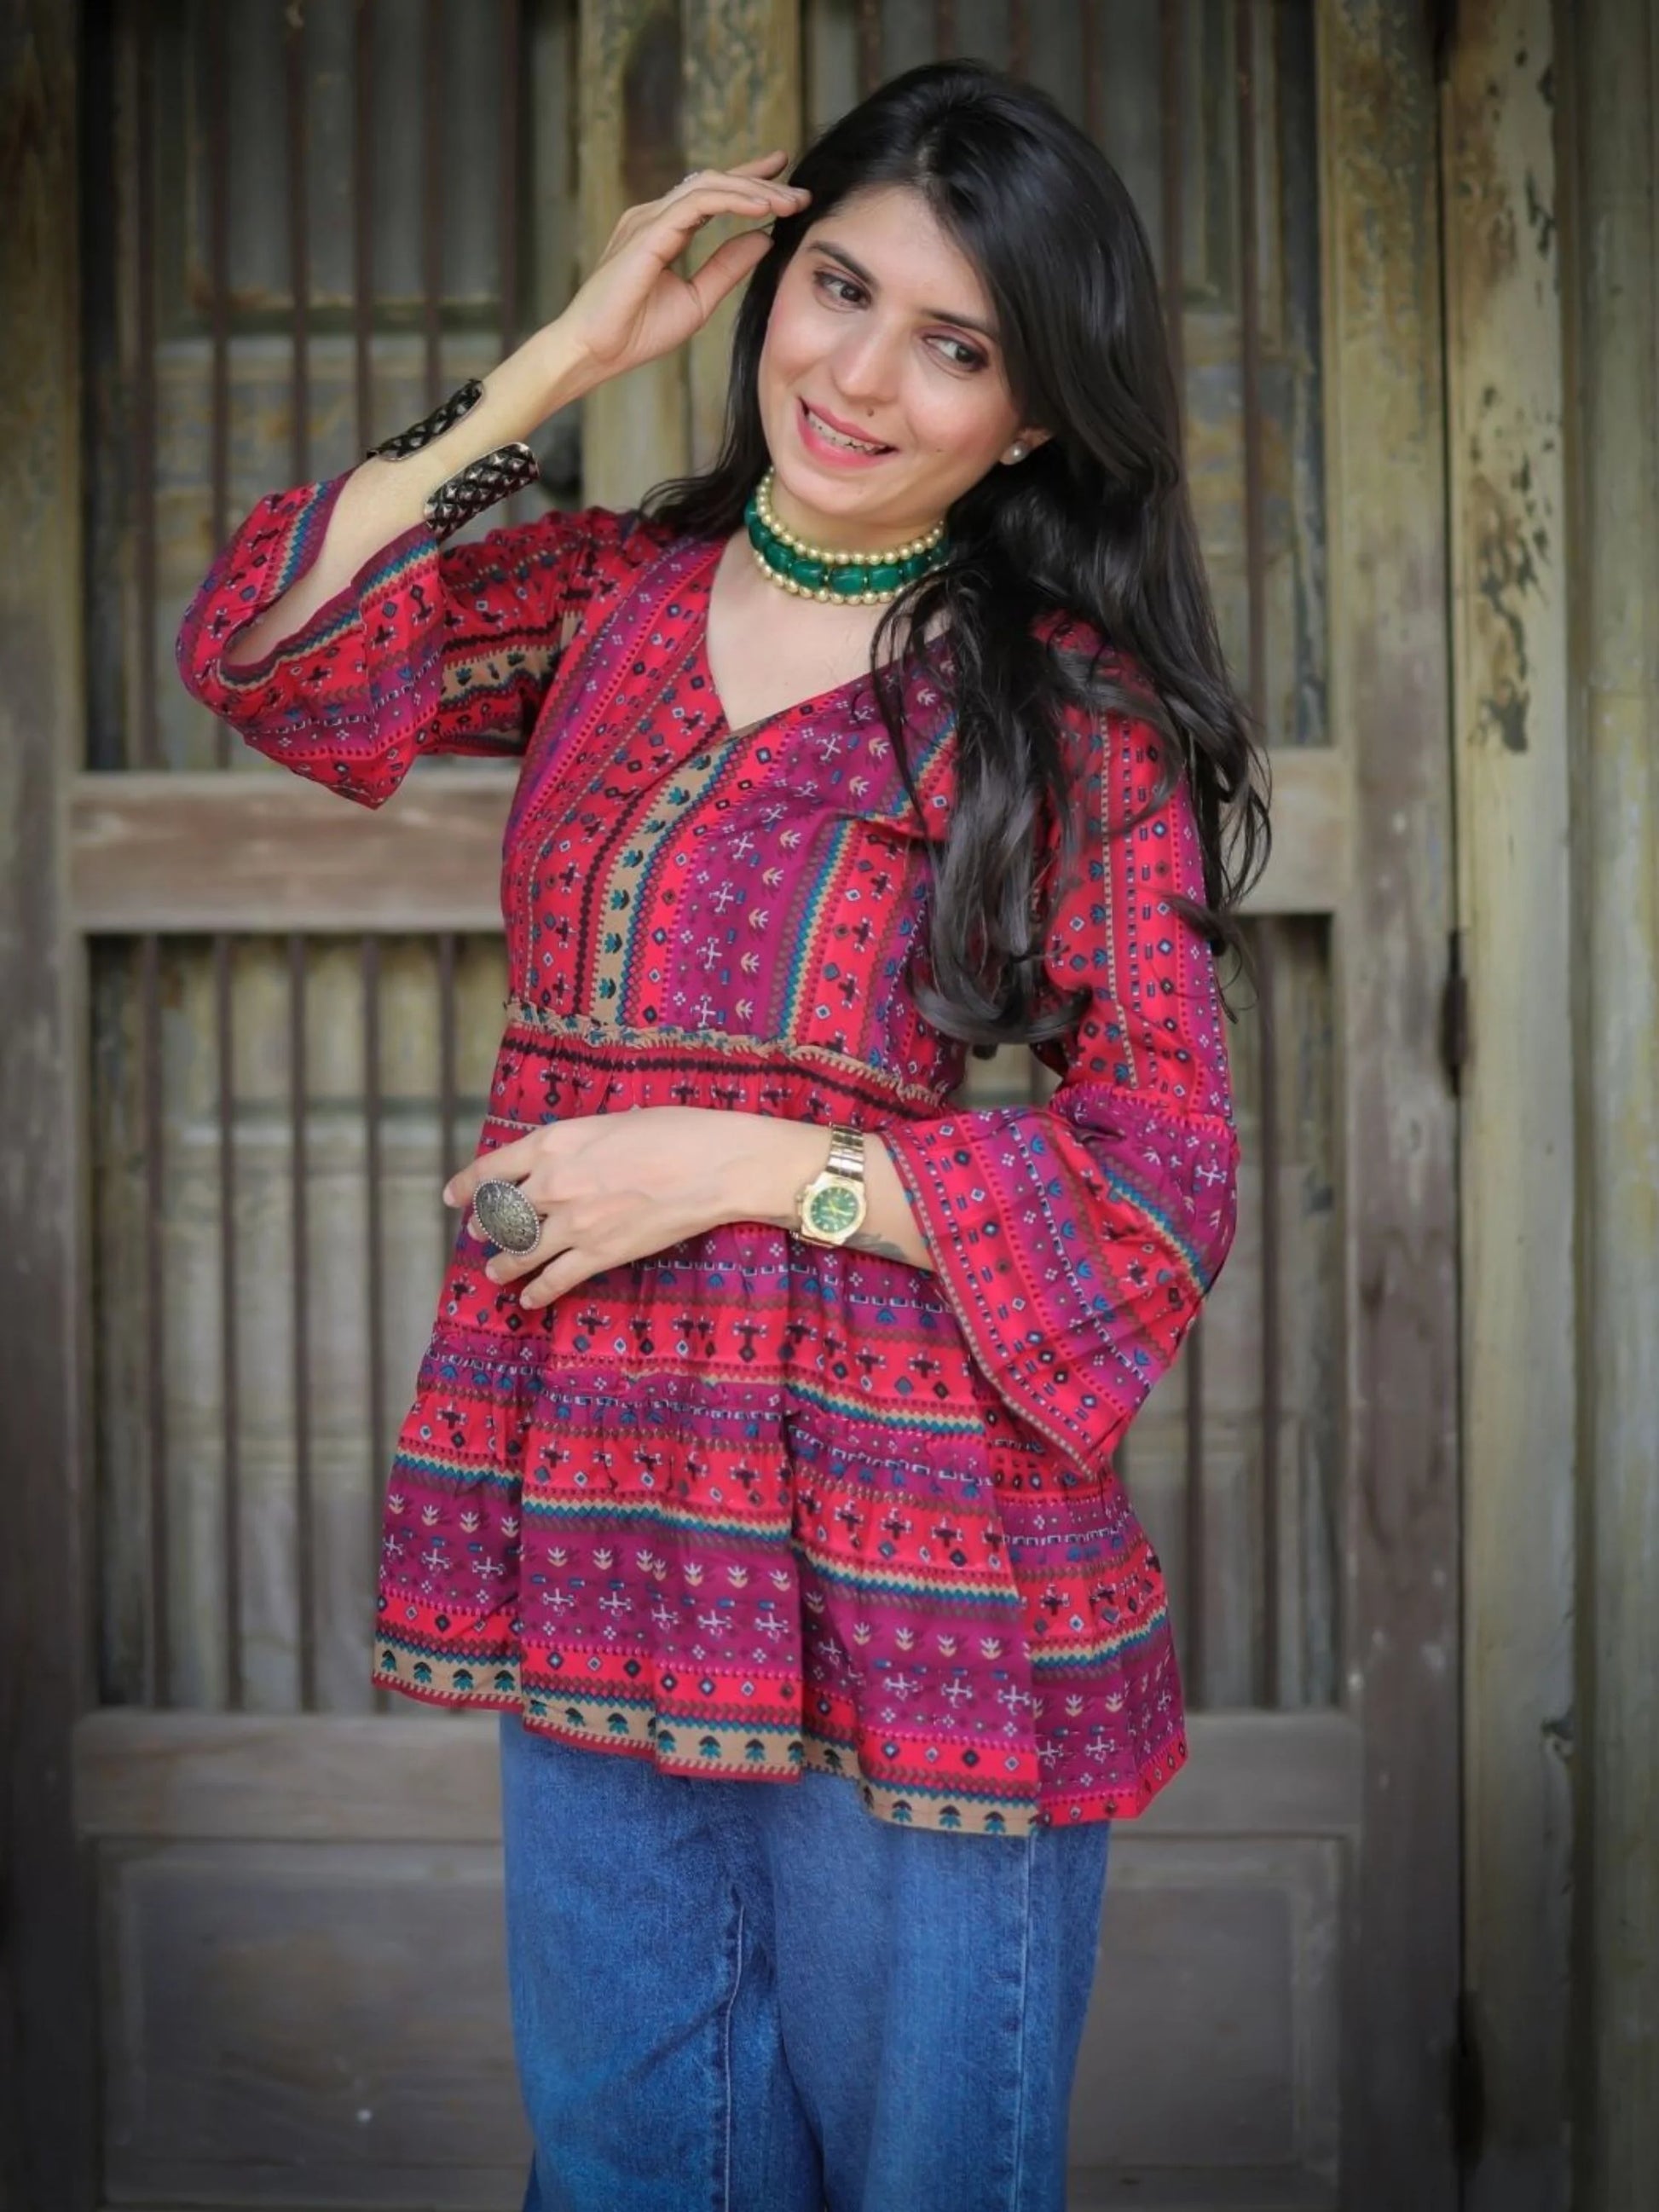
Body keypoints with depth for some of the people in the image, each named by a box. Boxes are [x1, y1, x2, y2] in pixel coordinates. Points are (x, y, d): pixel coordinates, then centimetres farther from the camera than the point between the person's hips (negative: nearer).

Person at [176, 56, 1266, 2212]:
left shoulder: (1076, 710, -6)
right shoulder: (611, 598, 8)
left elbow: (1158, 1184, -9)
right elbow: (265, 647, -4)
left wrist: (748, 1159, -15)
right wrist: (555, 365, -4)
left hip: (910, 1569, -4)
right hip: (597, 1527, 5)